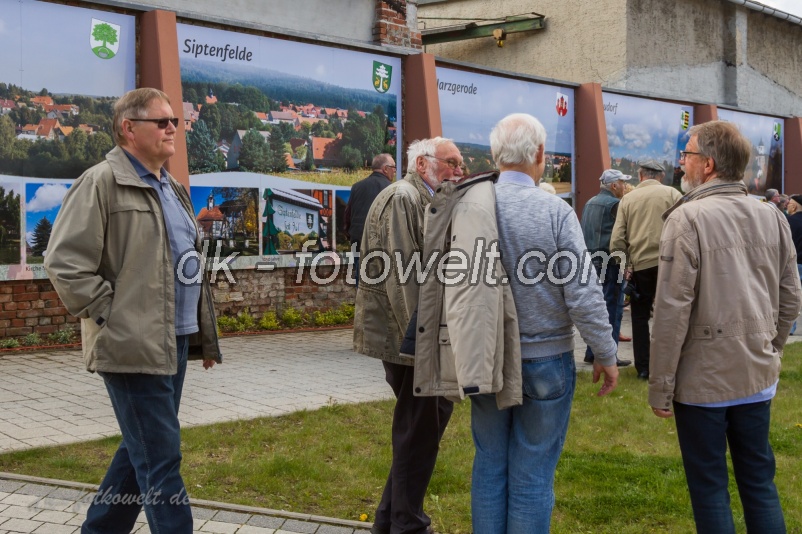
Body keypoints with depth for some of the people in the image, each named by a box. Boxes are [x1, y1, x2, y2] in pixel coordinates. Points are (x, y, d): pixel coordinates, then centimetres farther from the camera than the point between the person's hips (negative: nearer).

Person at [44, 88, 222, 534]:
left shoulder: (171, 188, 18)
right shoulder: (102, 183, -9)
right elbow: (64, 261, -14)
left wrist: (205, 335, 20)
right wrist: (108, 314, -14)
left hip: (175, 341, 9)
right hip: (135, 346, -9)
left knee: (141, 450, 17)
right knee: (161, 458, -5)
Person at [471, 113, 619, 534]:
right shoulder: (554, 210, -14)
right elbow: (583, 294, -14)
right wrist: (606, 354, -1)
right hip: (545, 360, -3)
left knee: (490, 465, 15)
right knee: (533, 475, 7)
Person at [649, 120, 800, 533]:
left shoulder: (689, 218, -15)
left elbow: (673, 310, -17)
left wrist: (660, 385, -11)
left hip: (703, 377, -5)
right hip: (758, 377, 6)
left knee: (709, 487, 7)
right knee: (759, 480, 17)